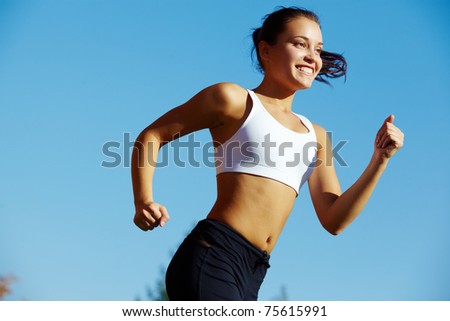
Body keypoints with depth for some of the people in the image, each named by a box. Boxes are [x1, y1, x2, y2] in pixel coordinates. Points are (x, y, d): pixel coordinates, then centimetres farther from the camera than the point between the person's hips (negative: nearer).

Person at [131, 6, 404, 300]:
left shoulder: (316, 136, 19)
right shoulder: (235, 99, 2)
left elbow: (334, 221, 12)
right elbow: (151, 136, 5)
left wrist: (379, 160, 2)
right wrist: (144, 202, -12)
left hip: (252, 276, 8)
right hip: (213, 258, -7)